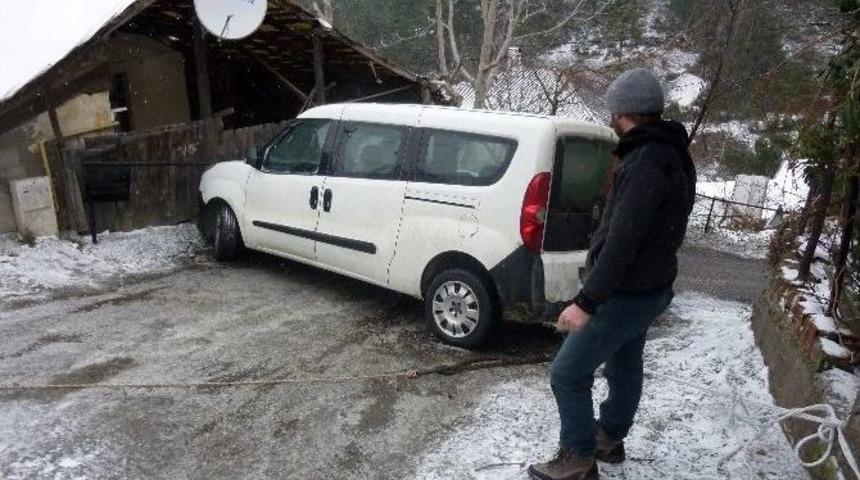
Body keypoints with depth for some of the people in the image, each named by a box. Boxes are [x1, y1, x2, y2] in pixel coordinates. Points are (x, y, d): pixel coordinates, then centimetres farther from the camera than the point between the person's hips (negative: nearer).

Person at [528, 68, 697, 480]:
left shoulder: (646, 164, -25)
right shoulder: (671, 154, 8)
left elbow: (622, 243, -30)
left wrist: (586, 302, -28)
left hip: (628, 293, -10)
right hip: (649, 287, 10)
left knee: (568, 373, 0)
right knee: (624, 364, 23)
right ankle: (610, 438, 42)